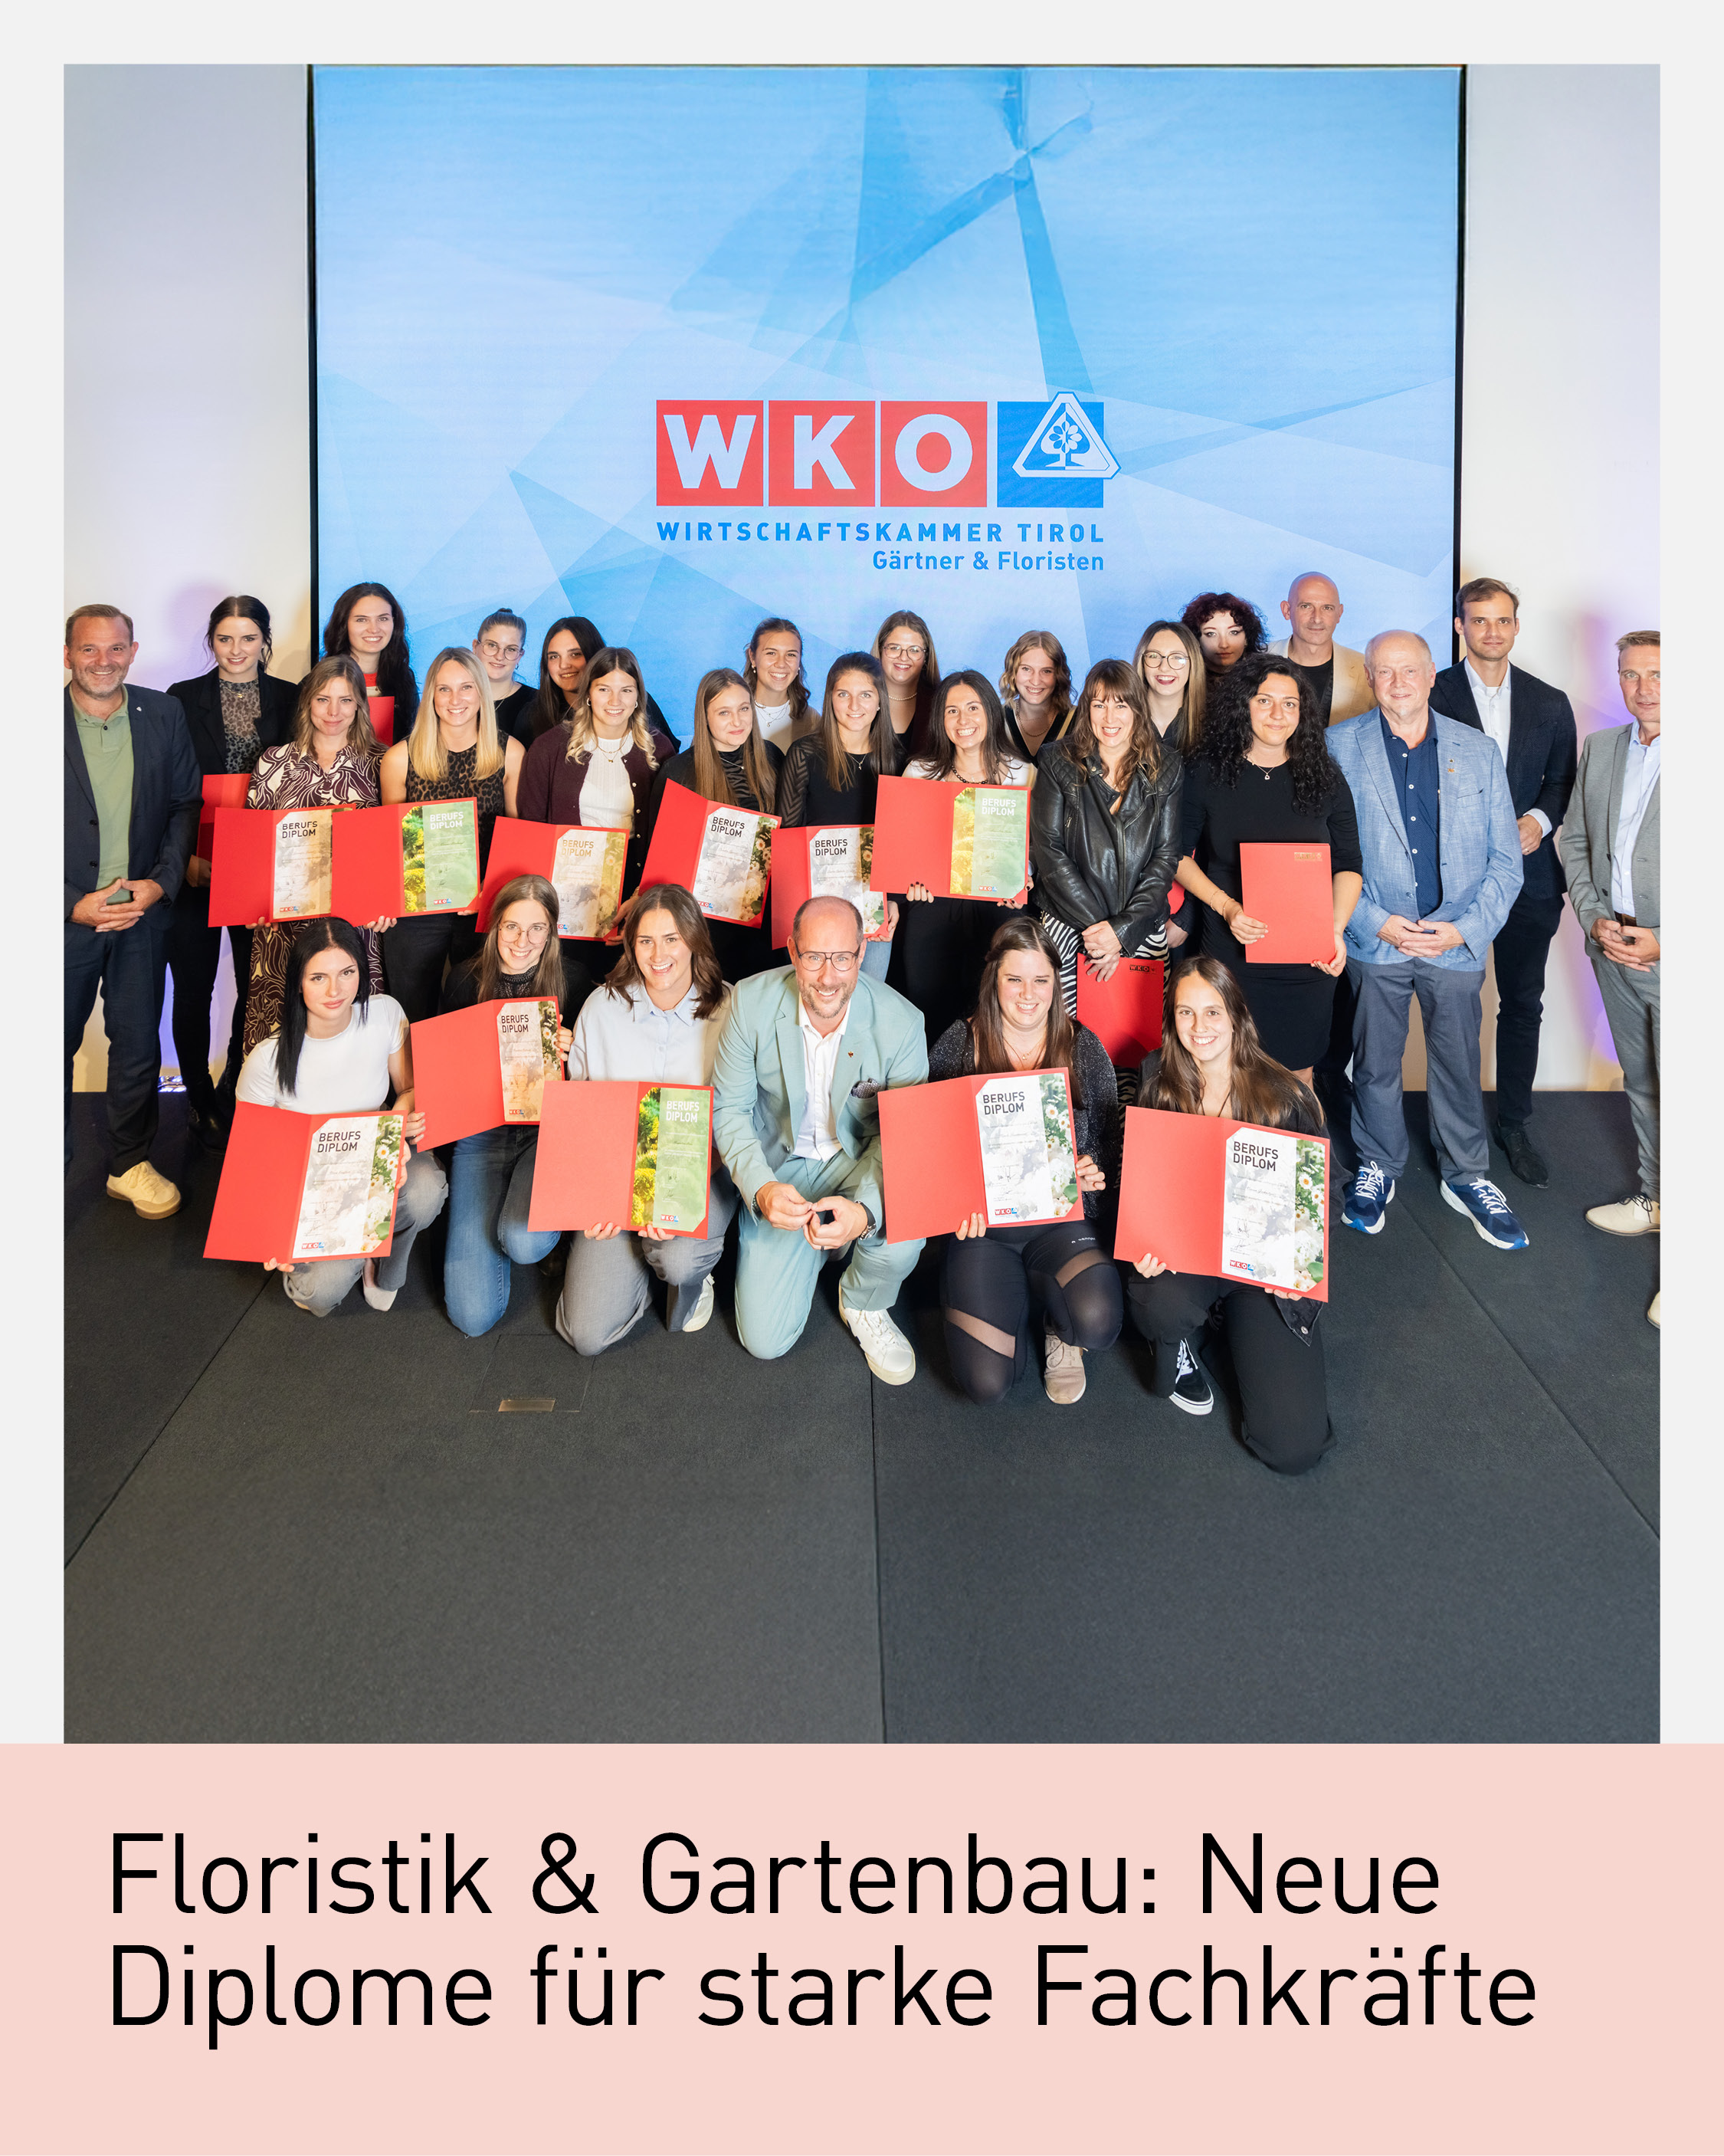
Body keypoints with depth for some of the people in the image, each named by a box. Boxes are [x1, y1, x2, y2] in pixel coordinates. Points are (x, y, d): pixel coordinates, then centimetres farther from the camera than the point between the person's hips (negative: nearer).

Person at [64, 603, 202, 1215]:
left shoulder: (164, 715, 3)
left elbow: (186, 804, 6)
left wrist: (162, 882, -7)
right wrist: (73, 904, -13)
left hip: (142, 910, 2)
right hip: (67, 916, -2)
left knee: (138, 1045, 11)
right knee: (54, 1045, 6)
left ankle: (130, 1163, 27)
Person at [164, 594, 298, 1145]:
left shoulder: (291, 700, 6)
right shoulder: (182, 699, 2)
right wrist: (187, 854, -12)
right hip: (195, 866, -1)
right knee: (193, 988, 5)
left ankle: (236, 1097, 23)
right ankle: (199, 1100, 21)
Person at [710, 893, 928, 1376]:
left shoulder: (902, 1022, -21)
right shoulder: (751, 1002, -18)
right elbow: (729, 1108, -8)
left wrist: (865, 1210, -34)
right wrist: (761, 1188, -27)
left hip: (862, 1159, -1)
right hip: (781, 1165, 1)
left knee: (898, 1239, -36)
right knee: (764, 1340, -4)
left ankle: (864, 1304, 3)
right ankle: (819, 1242, 28)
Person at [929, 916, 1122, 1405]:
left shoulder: (1083, 1048, 1)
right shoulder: (959, 1044, -1)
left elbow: (1111, 1140, 8)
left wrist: (1096, 1171, -15)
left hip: (1062, 1218, 0)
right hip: (983, 1222, 0)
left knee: (1097, 1323, -32)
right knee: (986, 1380, -15)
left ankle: (1059, 1326, 10)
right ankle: (1017, 1294, 20)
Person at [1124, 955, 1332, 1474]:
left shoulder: (1285, 1097, -9)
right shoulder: (1157, 1081, -2)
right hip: (1179, 1251, 1)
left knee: (1293, 1449, -12)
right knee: (1160, 1304, -40)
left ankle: (1234, 1316, 20)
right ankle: (1182, 1351, 4)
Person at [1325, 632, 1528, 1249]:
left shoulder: (1477, 752, 3)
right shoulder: (1339, 747, -1)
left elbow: (1505, 860, 4)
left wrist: (1465, 928, -10)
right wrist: (1376, 922, -12)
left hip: (1458, 942, 1)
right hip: (1376, 941, -1)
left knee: (1459, 1066, 9)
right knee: (1374, 1063, 11)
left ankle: (1466, 1177, 27)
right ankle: (1378, 1168, 30)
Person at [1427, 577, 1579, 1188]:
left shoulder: (1550, 703, 8)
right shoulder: (1431, 696, -2)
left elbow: (1564, 782, 13)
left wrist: (1540, 819, -8)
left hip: (1529, 878, 3)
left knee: (1523, 1004, 9)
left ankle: (1514, 1124, 22)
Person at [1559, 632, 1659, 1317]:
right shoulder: (1600, 748, 8)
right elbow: (1575, 840, 14)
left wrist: (1668, 942, -17)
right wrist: (1594, 920, -1)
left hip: (1677, 959, -6)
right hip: (1614, 950, 6)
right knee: (1640, 1084, 19)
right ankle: (1654, 1200, 35)